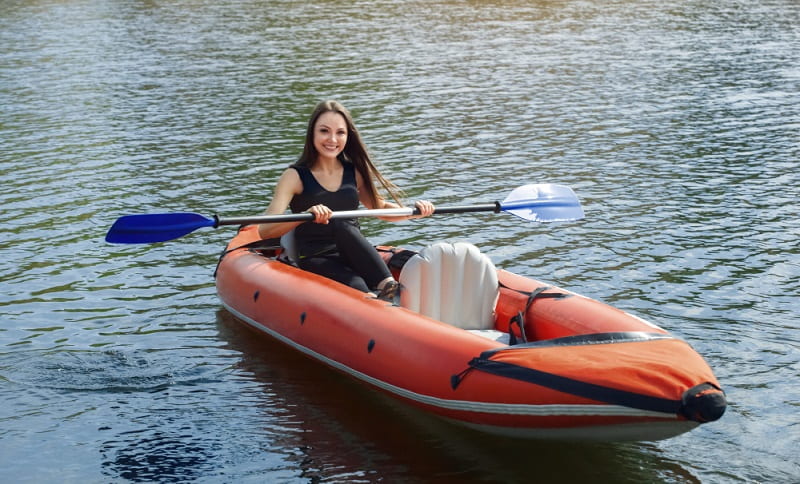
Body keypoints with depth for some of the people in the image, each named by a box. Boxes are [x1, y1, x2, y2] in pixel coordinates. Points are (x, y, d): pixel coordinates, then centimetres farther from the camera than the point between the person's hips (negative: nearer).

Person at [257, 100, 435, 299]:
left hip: (353, 256, 4)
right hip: (315, 261, -3)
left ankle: (386, 287, -43)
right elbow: (264, 231, -16)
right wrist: (306, 214, -35)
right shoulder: (295, 177, -4)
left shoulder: (354, 172, 11)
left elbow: (380, 207, 25)